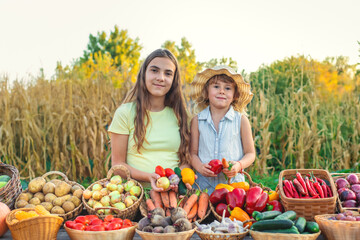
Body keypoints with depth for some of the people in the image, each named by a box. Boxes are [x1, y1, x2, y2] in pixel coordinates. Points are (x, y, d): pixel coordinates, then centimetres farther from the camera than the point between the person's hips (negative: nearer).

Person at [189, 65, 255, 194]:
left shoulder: (241, 120, 3)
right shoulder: (197, 121, 6)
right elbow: (193, 152, 9)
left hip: (233, 183, 0)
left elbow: (250, 153, 8)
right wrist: (200, 167, -10)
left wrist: (239, 165, -11)